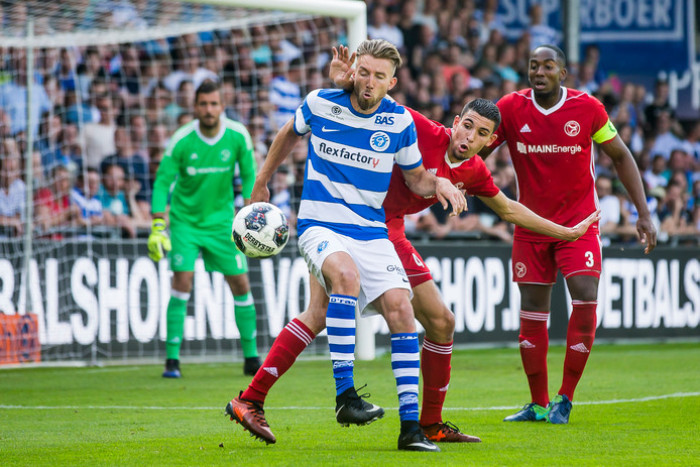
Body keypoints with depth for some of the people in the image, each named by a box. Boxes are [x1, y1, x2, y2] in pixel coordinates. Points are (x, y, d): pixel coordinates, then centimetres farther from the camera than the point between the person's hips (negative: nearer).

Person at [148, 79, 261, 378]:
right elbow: (162, 182, -11)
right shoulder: (181, 141, -16)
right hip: (185, 218, -2)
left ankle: (251, 358, 15)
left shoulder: (238, 136, -10)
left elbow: (249, 175, 2)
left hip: (221, 219, 2)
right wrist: (157, 226, -18)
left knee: (240, 284, 2)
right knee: (182, 280, -15)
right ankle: (172, 359, -10)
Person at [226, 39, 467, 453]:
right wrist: (262, 181, 24)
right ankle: (345, 395, -37)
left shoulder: (399, 121, -1)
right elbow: (290, 134, 18)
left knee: (400, 307, -16)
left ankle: (411, 426, -11)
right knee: (346, 273, -35)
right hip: (320, 224, -3)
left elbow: (415, 177, 11)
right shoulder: (320, 104, -4)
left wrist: (438, 183, -11)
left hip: (372, 230, 3)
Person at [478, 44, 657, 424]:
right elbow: (474, 152, -1)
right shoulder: (511, 108, -7)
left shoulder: (587, 108, -8)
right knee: (531, 312, 3)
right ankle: (538, 404, 14)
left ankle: (565, 398, -4)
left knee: (585, 300, -16)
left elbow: (620, 156, 2)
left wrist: (643, 214, -2)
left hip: (579, 222, -2)